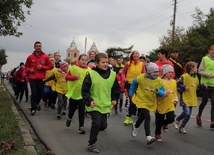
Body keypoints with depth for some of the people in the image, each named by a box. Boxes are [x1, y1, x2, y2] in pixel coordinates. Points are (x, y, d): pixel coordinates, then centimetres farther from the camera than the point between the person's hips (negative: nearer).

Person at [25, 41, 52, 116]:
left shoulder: (45, 57, 1)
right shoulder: (30, 57, 2)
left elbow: (50, 66, 4)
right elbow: (26, 66, 14)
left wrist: (42, 67, -11)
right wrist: (29, 70, -6)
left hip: (41, 78, 1)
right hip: (32, 78, -1)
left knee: (40, 93, 7)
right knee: (34, 93, -5)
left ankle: (37, 103, 38)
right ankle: (33, 108, 7)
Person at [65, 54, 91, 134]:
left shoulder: (89, 70, -4)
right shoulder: (73, 68, -8)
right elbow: (67, 77, -6)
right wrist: (74, 77, -22)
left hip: (83, 93, 0)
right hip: (73, 92, 0)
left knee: (81, 110, -2)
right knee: (72, 108, 17)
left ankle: (81, 127, 6)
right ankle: (69, 118, 49)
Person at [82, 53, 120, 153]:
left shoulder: (112, 74, 0)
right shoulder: (91, 74, -12)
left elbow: (116, 88, 15)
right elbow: (85, 90, -8)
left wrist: (114, 99, 8)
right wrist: (89, 101, -17)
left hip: (105, 105, 5)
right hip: (94, 105, -5)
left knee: (103, 125, 8)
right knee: (97, 123, -12)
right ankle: (91, 145, 5)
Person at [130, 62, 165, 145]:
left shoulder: (159, 81, -11)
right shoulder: (141, 78, -19)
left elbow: (162, 93, -10)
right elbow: (134, 82, 1)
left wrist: (158, 92, -32)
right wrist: (131, 93, 6)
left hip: (151, 102, 5)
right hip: (141, 100, -5)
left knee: (142, 116, 25)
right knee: (147, 117, -21)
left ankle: (135, 126, 56)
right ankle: (148, 137, -21)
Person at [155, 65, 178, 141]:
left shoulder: (174, 82, 7)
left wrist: (176, 99, 5)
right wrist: (165, 94, -31)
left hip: (170, 105, 4)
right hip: (161, 104, -4)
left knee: (171, 119, -11)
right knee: (159, 121, 7)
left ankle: (165, 123, 26)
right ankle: (157, 134, 30)